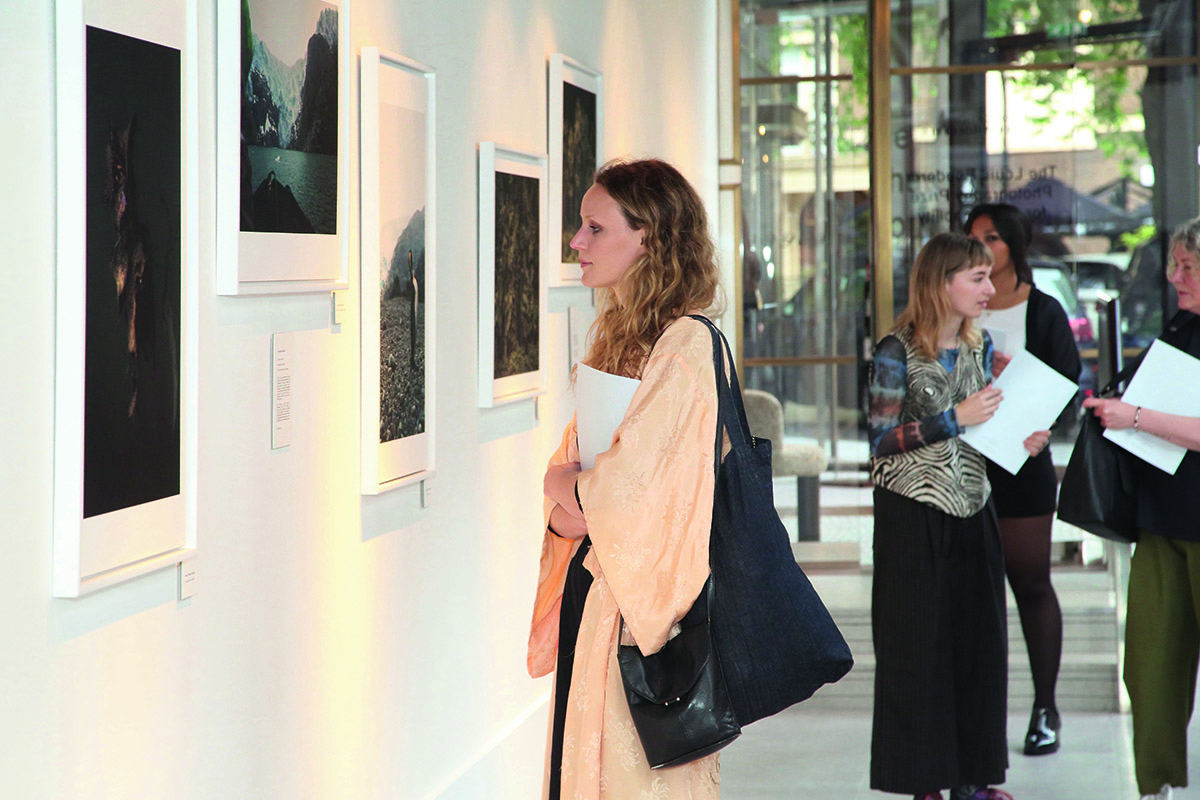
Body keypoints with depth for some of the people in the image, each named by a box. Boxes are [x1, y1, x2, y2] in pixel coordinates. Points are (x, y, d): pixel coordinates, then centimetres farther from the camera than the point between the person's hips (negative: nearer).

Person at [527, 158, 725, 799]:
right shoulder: (619, 336, 13)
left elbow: (624, 487, -20)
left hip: (642, 593, -8)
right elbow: (571, 467, 16)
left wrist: (562, 485, -1)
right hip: (589, 586, 8)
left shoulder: (685, 346, -15)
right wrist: (567, 505, -5)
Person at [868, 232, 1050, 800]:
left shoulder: (979, 345, 9)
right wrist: (954, 419, -21)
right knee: (918, 646, -1)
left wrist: (1017, 439, -1)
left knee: (977, 640, 7)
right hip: (913, 516, -6)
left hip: (971, 509, 6)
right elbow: (881, 442, -16)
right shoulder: (898, 352, -11)